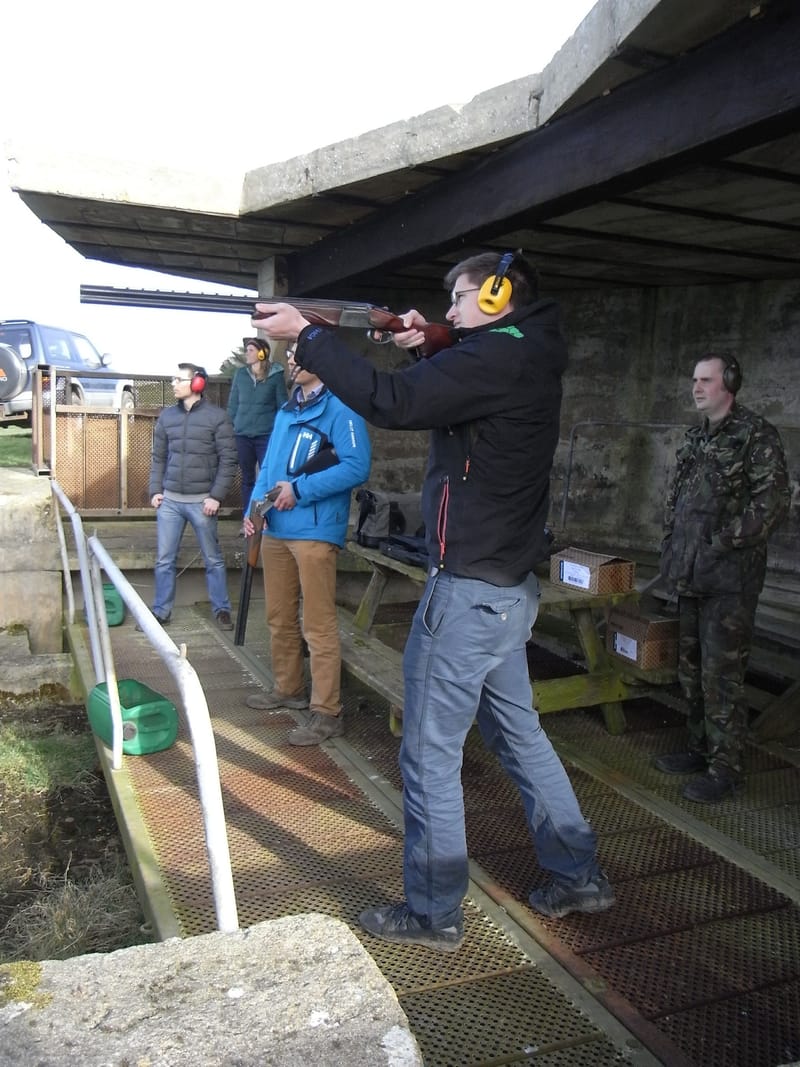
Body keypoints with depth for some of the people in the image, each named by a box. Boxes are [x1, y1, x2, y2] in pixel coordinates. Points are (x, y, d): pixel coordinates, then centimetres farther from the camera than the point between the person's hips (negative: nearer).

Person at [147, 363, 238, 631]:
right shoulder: (167, 416, 9)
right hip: (169, 500, 4)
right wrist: (155, 491, 5)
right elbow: (158, 457, 14)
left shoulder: (217, 416, -4)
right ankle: (160, 611, 19)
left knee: (213, 559, 7)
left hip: (202, 501, -4)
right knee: (164, 560, 8)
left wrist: (216, 496, -11)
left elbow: (228, 460, -6)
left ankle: (222, 609, 19)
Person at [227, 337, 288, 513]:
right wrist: (230, 428, 6)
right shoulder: (240, 373, 6)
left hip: (267, 435, -3)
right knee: (247, 478, 11)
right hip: (242, 435, 3)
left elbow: (282, 405, 1)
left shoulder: (276, 375, -1)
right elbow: (232, 404, 11)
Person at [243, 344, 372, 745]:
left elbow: (356, 466, -18)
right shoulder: (286, 411, 19)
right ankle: (288, 688, 34)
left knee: (318, 625, -6)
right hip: (275, 529, 9)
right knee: (279, 618, 18)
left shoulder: (340, 408, -7)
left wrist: (300, 489, -18)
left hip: (314, 531, -9)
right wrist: (254, 507, 6)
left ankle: (326, 713, 2)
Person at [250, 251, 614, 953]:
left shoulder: (499, 355, -16)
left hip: (469, 588, -10)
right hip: (511, 586, 10)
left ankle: (433, 913, 18)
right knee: (520, 733, 21)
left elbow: (392, 404, -25)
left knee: (430, 752, 3)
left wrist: (308, 336, -16)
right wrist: (425, 351, 9)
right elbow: (445, 396, 25)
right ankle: (580, 875, 33)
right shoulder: (529, 359, 13)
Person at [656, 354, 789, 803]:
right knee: (692, 670, 16)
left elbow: (772, 501, -16)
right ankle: (701, 749, 30)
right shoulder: (697, 438, 15)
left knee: (722, 675, -3)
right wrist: (673, 549, 11)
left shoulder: (757, 435, -8)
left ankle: (725, 768, 9)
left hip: (730, 580, -8)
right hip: (692, 578, 8)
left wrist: (722, 544, -17)